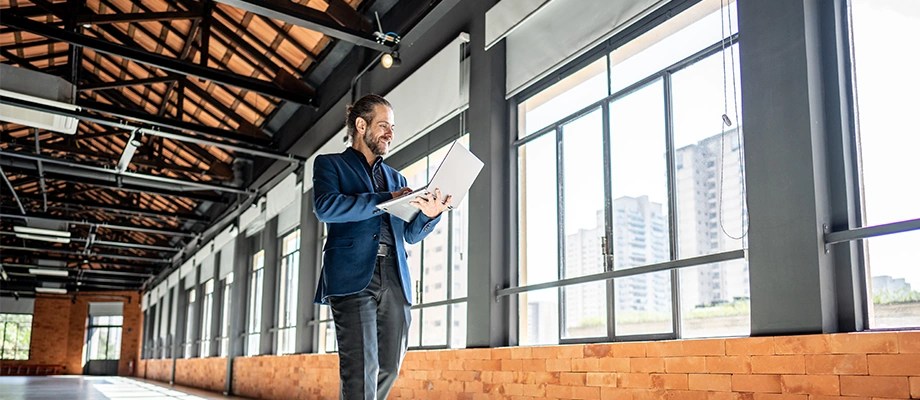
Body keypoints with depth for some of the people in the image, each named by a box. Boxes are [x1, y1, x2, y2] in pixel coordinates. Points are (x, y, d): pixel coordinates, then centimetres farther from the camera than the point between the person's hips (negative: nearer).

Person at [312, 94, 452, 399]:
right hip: (353, 277, -5)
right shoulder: (330, 164, 12)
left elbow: (411, 234, 21)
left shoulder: (396, 178, 27)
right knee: (362, 368, -14)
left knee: (388, 368, 3)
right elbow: (325, 206, -9)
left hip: (395, 280, 5)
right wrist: (386, 199, -13)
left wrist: (429, 213, -1)